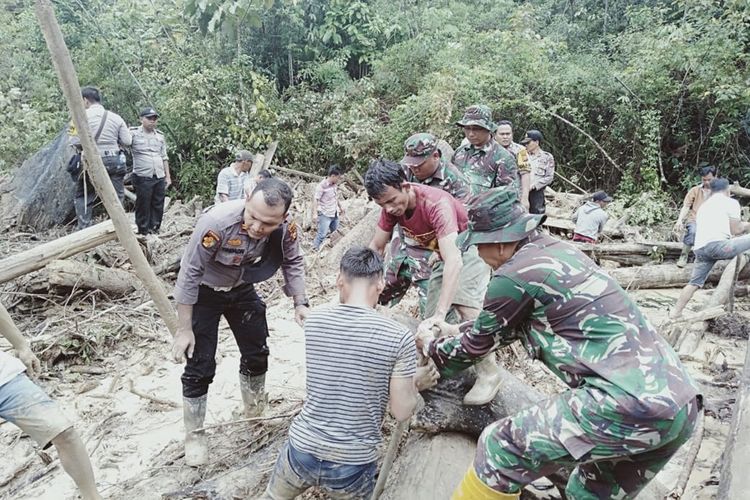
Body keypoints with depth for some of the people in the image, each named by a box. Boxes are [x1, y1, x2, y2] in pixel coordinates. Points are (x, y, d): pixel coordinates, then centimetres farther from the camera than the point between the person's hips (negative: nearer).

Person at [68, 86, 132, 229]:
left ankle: (84, 230, 6)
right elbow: (127, 142, 4)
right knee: (117, 198, 7)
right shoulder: (116, 117, 5)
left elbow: (75, 141, -8)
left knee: (83, 197, 12)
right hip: (115, 161, 2)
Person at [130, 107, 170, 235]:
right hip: (143, 178, -5)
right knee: (143, 207, 0)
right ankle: (143, 232, 10)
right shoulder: (134, 133, -1)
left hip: (160, 178, 5)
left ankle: (154, 231, 18)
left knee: (158, 206, 8)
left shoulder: (160, 136, 15)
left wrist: (168, 176, 16)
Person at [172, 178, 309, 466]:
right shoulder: (217, 222, -40)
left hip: (242, 290, 5)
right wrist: (184, 329, -23)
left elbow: (293, 263, -6)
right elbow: (189, 274, -29)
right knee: (200, 367, -4)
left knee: (257, 354, 14)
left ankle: (255, 417, 40)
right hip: (204, 293, -4)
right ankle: (193, 435, 19)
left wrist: (300, 303, -16)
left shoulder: (285, 228, -26)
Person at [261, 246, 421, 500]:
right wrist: (418, 382, 10)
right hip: (353, 462, -1)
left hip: (303, 449, 2)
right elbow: (402, 412, -8)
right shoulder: (399, 337, -16)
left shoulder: (314, 320, -7)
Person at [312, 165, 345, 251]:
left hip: (334, 213, 8)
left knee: (334, 230, 18)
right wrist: (315, 214, -30)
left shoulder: (335, 184, 3)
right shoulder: (322, 186, -20)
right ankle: (315, 249, 4)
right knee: (322, 234, -8)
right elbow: (315, 199, -22)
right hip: (325, 214, -8)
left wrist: (340, 207, 29)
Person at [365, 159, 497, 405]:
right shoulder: (391, 205, -18)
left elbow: (454, 261, -46)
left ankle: (489, 373, -11)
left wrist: (440, 314, -51)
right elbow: (377, 247, -6)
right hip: (442, 253, 7)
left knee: (466, 308, -24)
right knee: (430, 321, 6)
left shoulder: (437, 204, -38)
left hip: (469, 248, -7)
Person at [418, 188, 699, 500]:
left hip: (627, 406, -9)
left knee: (501, 449, 3)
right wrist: (457, 331, 39)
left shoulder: (513, 276, -9)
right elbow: (507, 326, 30)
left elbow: (478, 345, 8)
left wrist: (431, 348, 26)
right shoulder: (556, 250, 17)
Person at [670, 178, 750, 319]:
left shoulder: (703, 205, 30)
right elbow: (735, 230, 5)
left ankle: (676, 312, 12)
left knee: (695, 282, 14)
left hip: (700, 248, 7)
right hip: (717, 245, -7)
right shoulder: (731, 202, 9)